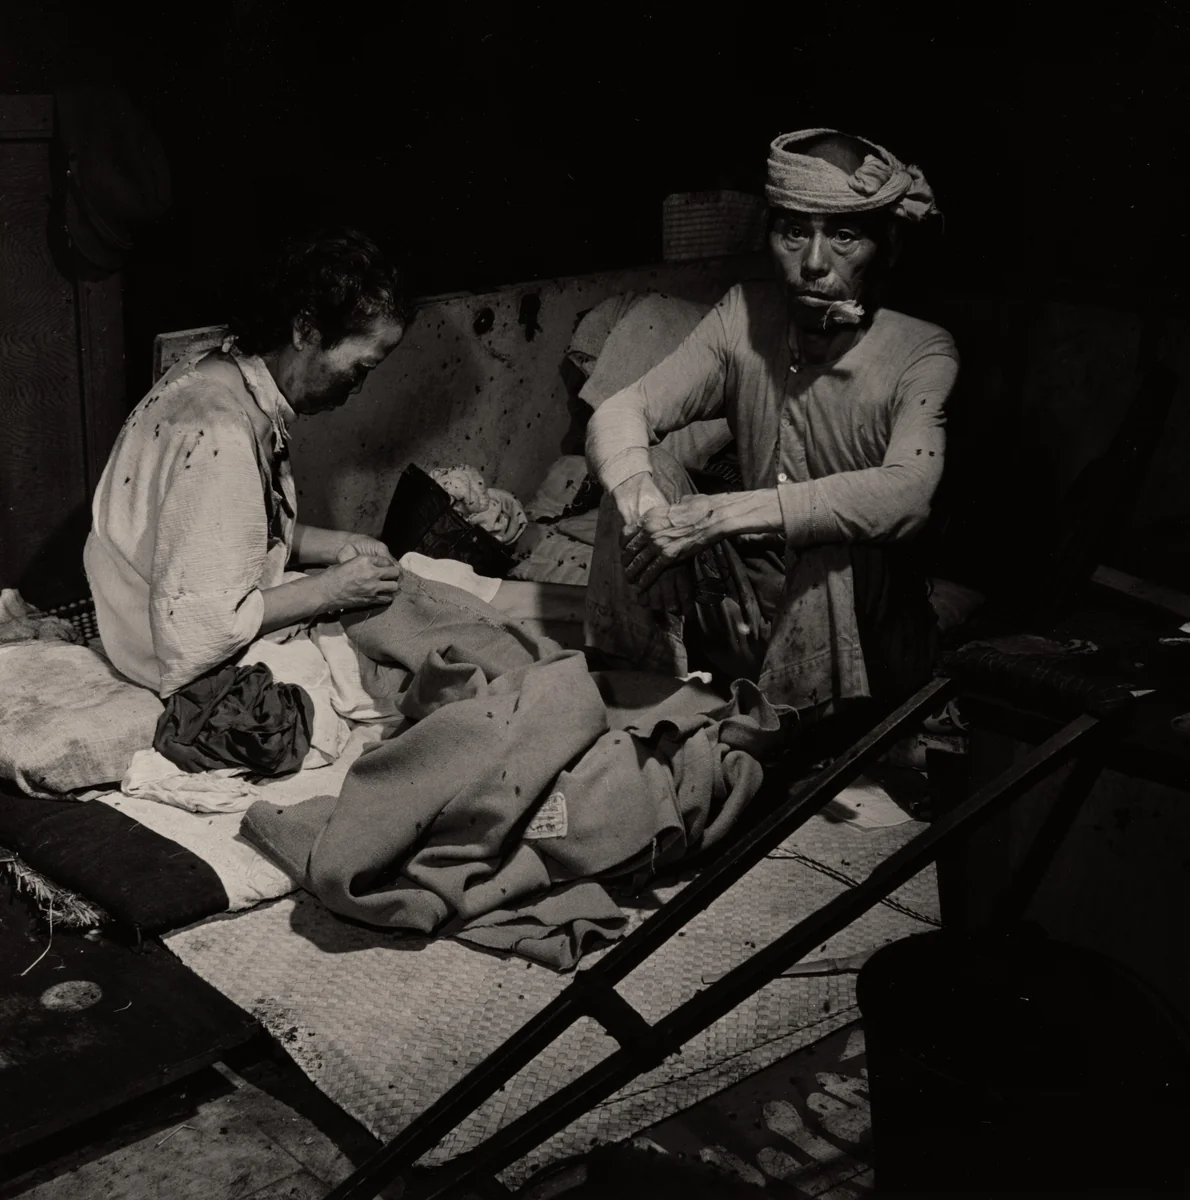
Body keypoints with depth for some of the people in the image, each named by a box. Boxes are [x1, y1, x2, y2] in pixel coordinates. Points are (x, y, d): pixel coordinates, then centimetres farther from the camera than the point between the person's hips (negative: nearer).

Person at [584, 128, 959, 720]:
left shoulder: (921, 353, -17)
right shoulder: (746, 316, -5)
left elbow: (906, 494, -35)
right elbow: (619, 413, -9)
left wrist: (725, 515, -41)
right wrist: (638, 495, -33)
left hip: (858, 618, -4)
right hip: (753, 602, 4)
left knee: (839, 549, -35)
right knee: (647, 472, -16)